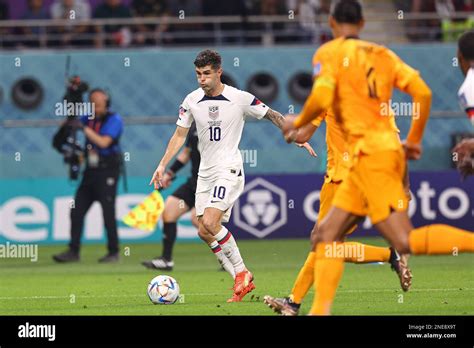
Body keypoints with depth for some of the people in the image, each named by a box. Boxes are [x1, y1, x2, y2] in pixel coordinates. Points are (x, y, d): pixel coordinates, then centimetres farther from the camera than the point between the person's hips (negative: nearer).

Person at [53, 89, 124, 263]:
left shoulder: (114, 120, -9)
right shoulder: (90, 117, 10)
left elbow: (104, 142, -21)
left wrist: (84, 128, -22)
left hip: (107, 172, -7)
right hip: (91, 171, 7)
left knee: (108, 213, -6)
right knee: (77, 211, 4)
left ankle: (113, 252, 4)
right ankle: (73, 251, 9)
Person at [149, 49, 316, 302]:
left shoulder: (240, 99, -9)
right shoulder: (192, 101, 3)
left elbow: (273, 116, 4)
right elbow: (179, 135, 12)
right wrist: (162, 165, 5)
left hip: (229, 170, -6)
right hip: (205, 172, 6)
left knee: (209, 223, -23)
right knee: (205, 232, 0)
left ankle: (241, 272, -7)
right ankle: (242, 282, 10)